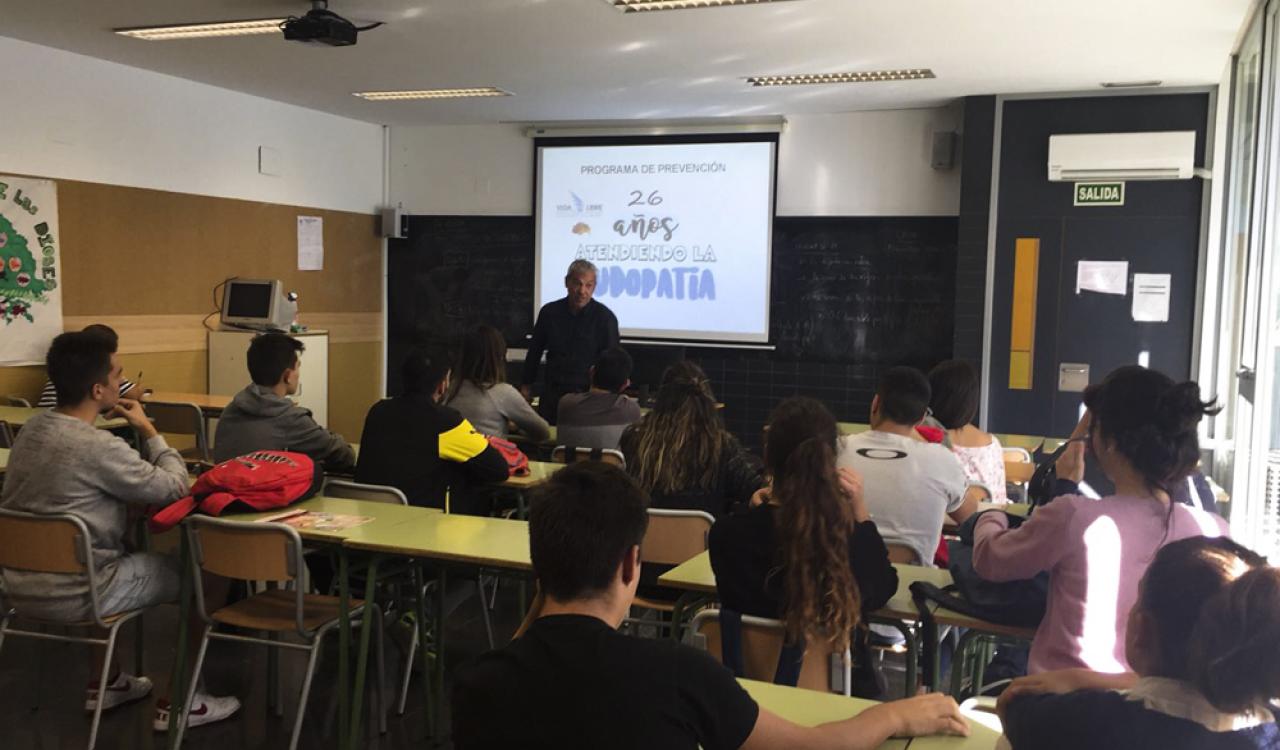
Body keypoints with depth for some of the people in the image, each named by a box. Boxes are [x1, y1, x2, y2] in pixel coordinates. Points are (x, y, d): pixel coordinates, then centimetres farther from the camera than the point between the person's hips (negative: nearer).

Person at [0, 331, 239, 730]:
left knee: (130, 548, 32)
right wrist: (149, 431, -4)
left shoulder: (32, 427, 2)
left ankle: (104, 683, 36)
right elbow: (175, 488, -14)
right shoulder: (96, 446, -25)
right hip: (72, 596, -8)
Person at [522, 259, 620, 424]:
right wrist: (526, 386, 17)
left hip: (587, 394, -3)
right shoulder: (549, 312, 2)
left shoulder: (605, 318, -8)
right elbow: (535, 351, 14)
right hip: (552, 392, 3)